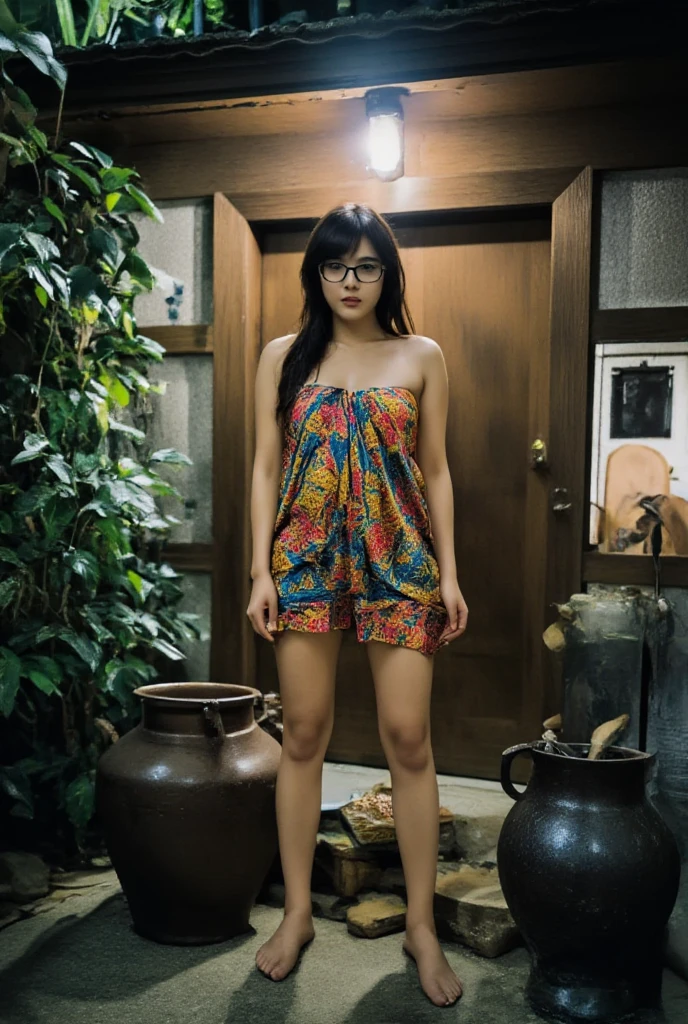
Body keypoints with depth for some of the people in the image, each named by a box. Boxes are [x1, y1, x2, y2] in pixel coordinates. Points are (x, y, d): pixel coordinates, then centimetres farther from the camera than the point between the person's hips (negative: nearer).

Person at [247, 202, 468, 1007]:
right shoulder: (284, 356, 7)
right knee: (303, 734, 5)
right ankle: (297, 913, 19)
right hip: (307, 557, 1)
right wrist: (261, 570, -2)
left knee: (408, 737, -3)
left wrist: (449, 571, 2)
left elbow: (436, 470, 7)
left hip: (398, 559, 0)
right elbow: (265, 466, 5)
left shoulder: (422, 357, 7)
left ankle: (421, 925, 11)